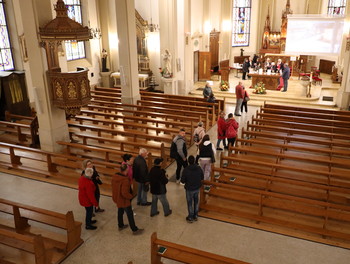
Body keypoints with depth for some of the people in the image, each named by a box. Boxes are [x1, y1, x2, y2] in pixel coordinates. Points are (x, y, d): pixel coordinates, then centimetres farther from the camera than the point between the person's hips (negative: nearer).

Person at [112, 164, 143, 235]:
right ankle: (134, 230, 20)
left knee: (120, 212, 27)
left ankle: (120, 226, 46)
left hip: (117, 198, 8)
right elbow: (125, 193, -32)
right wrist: (131, 196, -14)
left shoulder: (114, 176, -7)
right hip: (124, 200, -8)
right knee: (130, 214, 7)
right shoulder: (125, 180, -33)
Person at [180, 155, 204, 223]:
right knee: (196, 202, 22)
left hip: (189, 189, -4)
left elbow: (182, 181, -17)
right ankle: (195, 216, 36)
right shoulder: (199, 168, -13)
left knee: (190, 203, 13)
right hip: (197, 188, 4)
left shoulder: (186, 170, -25)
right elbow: (202, 177, 1)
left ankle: (190, 218, 27)